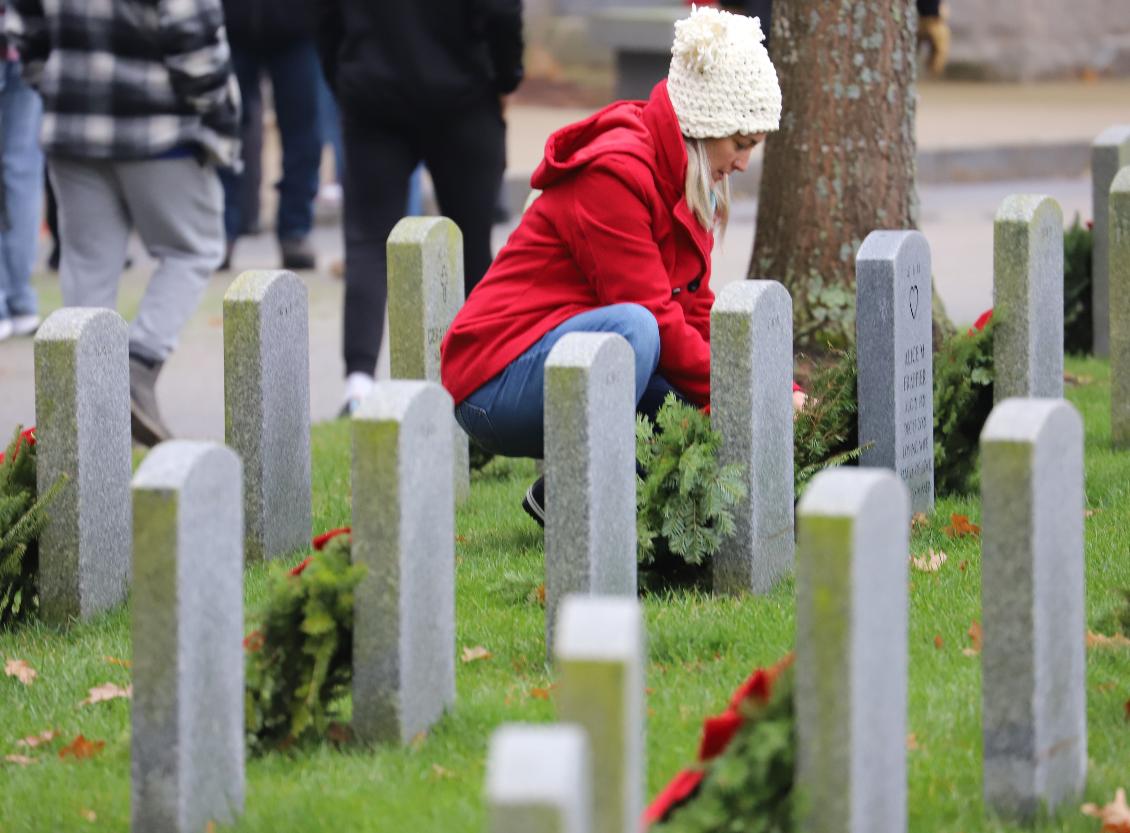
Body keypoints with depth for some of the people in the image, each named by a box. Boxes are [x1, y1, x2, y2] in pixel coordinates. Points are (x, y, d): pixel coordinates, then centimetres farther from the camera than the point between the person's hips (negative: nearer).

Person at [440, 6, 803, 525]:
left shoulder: (685, 181, 10)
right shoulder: (615, 174, -19)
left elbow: (697, 315, 8)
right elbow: (657, 321, -22)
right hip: (496, 381, -9)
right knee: (631, 329, -34)